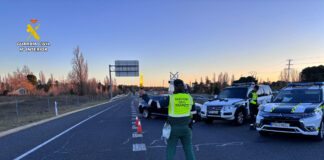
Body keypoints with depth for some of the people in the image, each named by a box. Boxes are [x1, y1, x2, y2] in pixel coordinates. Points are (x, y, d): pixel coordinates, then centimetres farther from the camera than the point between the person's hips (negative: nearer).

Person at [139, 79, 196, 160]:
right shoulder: (189, 97, -1)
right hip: (186, 128, 3)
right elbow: (193, 114, 3)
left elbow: (155, 104, -12)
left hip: (173, 129, -3)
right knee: (189, 150, 14)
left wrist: (143, 95, -3)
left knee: (170, 151, 11)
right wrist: (190, 126, 16)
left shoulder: (171, 98, -12)